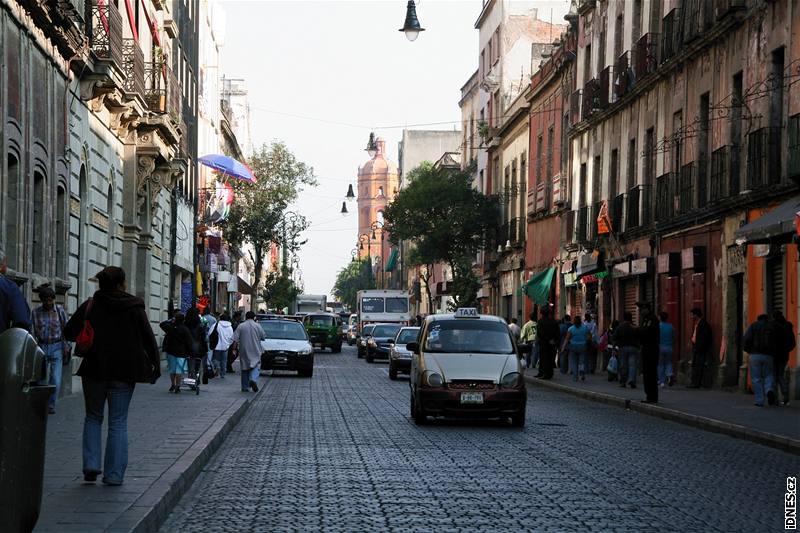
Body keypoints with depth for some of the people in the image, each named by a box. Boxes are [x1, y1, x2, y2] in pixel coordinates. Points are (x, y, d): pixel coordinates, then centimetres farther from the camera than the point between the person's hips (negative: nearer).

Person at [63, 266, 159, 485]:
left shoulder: (90, 306, -2)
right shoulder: (134, 307, -4)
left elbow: (69, 333, -3)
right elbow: (148, 338, -4)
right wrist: (156, 365, 4)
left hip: (94, 370, 1)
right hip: (124, 372, -1)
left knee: (93, 417, 18)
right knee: (118, 422, 6)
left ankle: (91, 465, 4)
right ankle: (114, 474, 2)